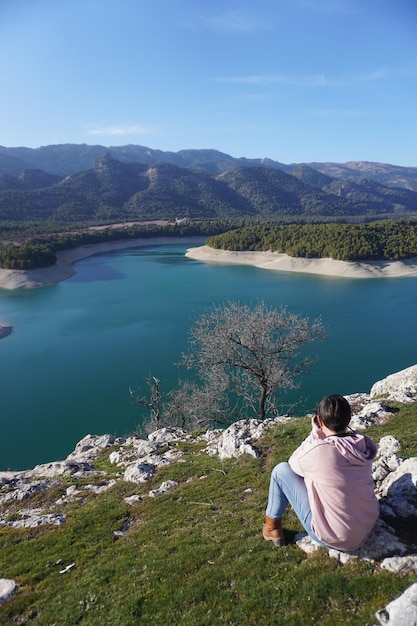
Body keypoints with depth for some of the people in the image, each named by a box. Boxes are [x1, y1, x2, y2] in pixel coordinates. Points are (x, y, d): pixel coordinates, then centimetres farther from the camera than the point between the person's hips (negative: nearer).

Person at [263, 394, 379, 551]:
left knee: (281, 470, 2)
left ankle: (272, 528, 21)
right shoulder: (363, 443, -11)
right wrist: (322, 434, 0)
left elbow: (294, 464, -5)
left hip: (333, 538, -6)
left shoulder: (318, 451, -27)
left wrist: (315, 433, -6)